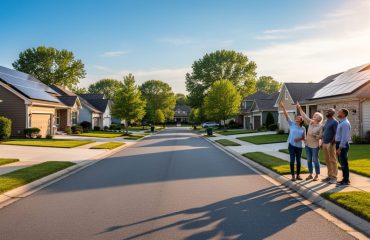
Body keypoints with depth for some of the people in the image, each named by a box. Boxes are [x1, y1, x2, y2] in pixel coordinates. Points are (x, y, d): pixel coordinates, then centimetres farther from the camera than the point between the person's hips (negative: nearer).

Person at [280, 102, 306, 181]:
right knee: (292, 160, 1)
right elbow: (287, 116, -10)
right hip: (291, 145, -2)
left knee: (298, 161, 9)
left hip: (299, 146, 2)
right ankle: (293, 175, 10)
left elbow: (304, 138, 6)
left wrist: (299, 139, -16)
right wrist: (283, 107, -19)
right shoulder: (292, 124, 0)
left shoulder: (303, 128, 4)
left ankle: (298, 175, 21)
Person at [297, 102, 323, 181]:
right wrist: (299, 108, 4)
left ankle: (317, 175, 13)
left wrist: (314, 135, -26)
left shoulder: (320, 126, -11)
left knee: (315, 160, 2)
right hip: (307, 144, 6)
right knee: (309, 160, 10)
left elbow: (321, 136, -11)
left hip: (315, 146, -5)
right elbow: (304, 116, 6)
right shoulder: (310, 122, 3)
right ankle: (310, 174, 20)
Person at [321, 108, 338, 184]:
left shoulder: (334, 122, -9)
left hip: (330, 144, -8)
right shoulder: (326, 121, 17)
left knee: (332, 161, -3)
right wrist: (322, 142, 16)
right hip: (325, 144, 8)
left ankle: (334, 177, 2)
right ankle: (329, 176, 18)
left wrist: (331, 143, -20)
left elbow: (336, 134, -15)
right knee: (327, 161, 11)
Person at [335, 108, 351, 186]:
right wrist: (337, 146, 18)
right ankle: (345, 179, 26)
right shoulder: (341, 122, 13)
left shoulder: (345, 123, -18)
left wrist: (340, 148, -22)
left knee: (344, 163, -2)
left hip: (342, 145, -10)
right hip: (339, 144, 10)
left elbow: (344, 137, -22)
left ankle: (346, 181, 6)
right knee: (342, 162, 16)